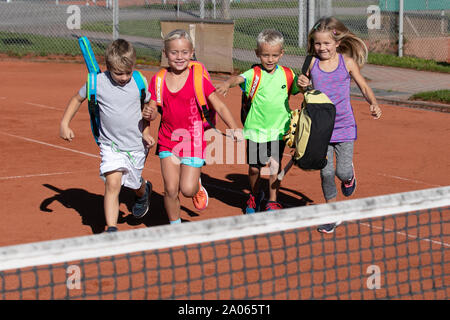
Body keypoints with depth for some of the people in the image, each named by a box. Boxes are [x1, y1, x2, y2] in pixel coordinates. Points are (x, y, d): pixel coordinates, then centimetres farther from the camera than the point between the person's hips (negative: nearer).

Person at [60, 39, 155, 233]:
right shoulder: (97, 82, -12)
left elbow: (148, 104, 11)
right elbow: (78, 99, 6)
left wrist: (146, 125, -3)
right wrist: (64, 124, -3)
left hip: (136, 145, 1)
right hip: (110, 144, -1)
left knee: (134, 184, 17)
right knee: (112, 183, -19)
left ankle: (143, 191, 55)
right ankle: (111, 230, -17)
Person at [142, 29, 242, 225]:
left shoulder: (198, 78, -8)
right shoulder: (158, 80, -1)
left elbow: (219, 107, -5)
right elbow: (153, 110, 5)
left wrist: (234, 129, -17)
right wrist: (148, 114, -19)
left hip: (194, 141, -2)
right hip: (168, 141, 2)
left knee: (187, 189, -7)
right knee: (171, 190, -3)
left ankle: (197, 186, 30)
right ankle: (175, 225, 19)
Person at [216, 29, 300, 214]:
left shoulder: (287, 75, 2)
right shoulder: (254, 75, -7)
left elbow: (299, 89, 14)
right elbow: (239, 78, -26)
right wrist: (228, 83, -49)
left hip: (279, 129, 1)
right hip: (256, 129, 0)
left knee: (274, 164, -10)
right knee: (254, 167, 11)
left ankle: (273, 201, 8)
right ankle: (255, 195, 39)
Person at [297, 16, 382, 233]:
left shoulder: (347, 63, -5)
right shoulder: (312, 63, -2)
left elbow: (364, 87, 3)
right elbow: (302, 89, 13)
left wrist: (373, 104, -14)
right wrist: (301, 84, -10)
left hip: (344, 127, -1)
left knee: (343, 172, -7)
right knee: (326, 172, 1)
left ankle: (349, 176, 31)